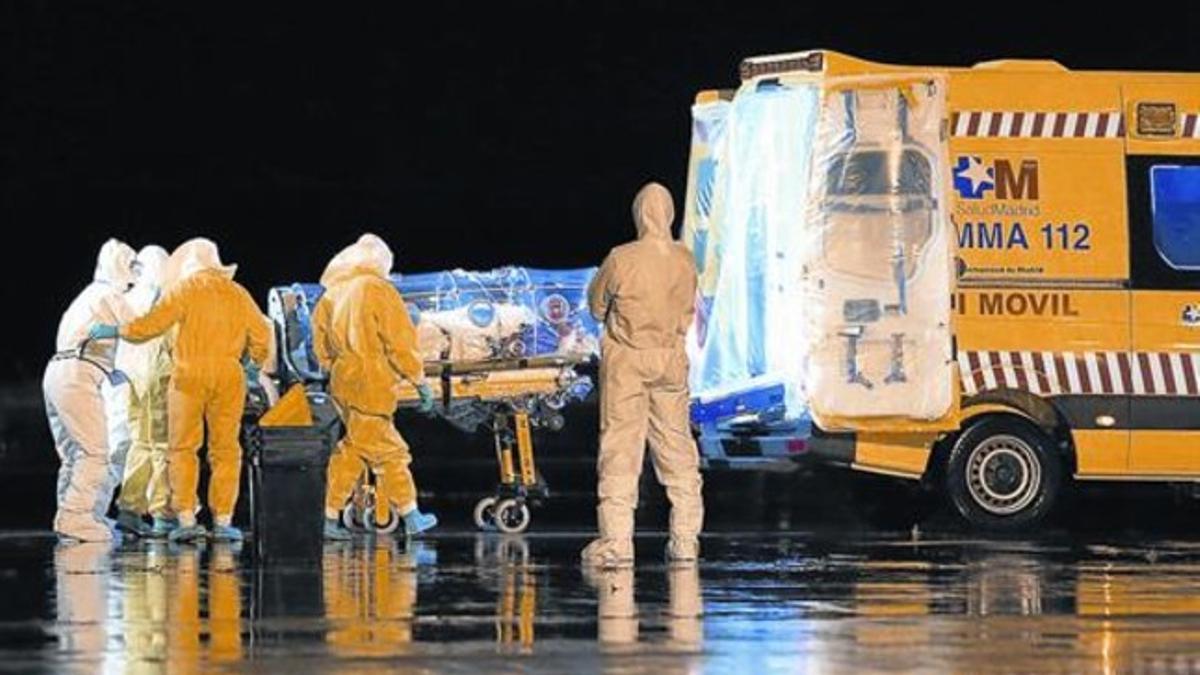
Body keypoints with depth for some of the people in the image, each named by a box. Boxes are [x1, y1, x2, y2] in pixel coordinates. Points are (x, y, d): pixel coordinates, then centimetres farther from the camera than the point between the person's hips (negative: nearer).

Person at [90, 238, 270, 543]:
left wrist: (115, 330, 4)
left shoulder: (184, 290, 1)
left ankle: (186, 518, -7)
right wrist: (255, 366, 29)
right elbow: (261, 333, 13)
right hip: (229, 375, 3)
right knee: (225, 449, 6)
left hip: (190, 373, -3)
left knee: (183, 448, 2)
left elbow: (153, 324, -7)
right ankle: (223, 520, 2)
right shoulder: (237, 294, 12)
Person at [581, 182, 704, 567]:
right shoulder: (685, 261, -2)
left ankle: (617, 539, -6)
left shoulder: (622, 259, -15)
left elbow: (596, 306, 0)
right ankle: (686, 538, 13)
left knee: (620, 447, -1)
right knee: (677, 446, 11)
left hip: (626, 361, -4)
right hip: (672, 359, 4)